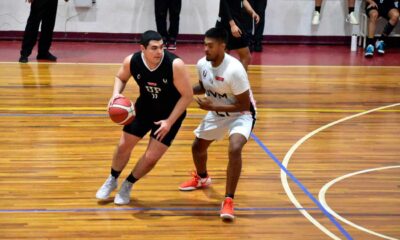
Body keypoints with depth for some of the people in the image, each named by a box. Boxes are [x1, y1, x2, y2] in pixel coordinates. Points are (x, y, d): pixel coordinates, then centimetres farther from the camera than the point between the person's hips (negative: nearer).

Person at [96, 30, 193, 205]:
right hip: (144, 107, 3)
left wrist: (170, 122, -24)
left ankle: (127, 186, 23)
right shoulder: (132, 61, -22)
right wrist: (116, 93, -20)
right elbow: (121, 78, 2)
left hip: (171, 113, -3)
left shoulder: (175, 64, -34)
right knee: (124, 146, 8)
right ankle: (112, 180, 36)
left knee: (151, 157, -4)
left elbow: (187, 95, -23)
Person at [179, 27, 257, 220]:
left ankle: (228, 201, -22)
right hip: (217, 113, 7)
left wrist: (212, 106, -31)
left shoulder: (234, 70, -34)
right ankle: (202, 178, 52)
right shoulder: (202, 64, -13)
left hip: (241, 115, -7)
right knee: (197, 147, 18)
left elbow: (244, 105, -28)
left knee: (234, 149, -32)